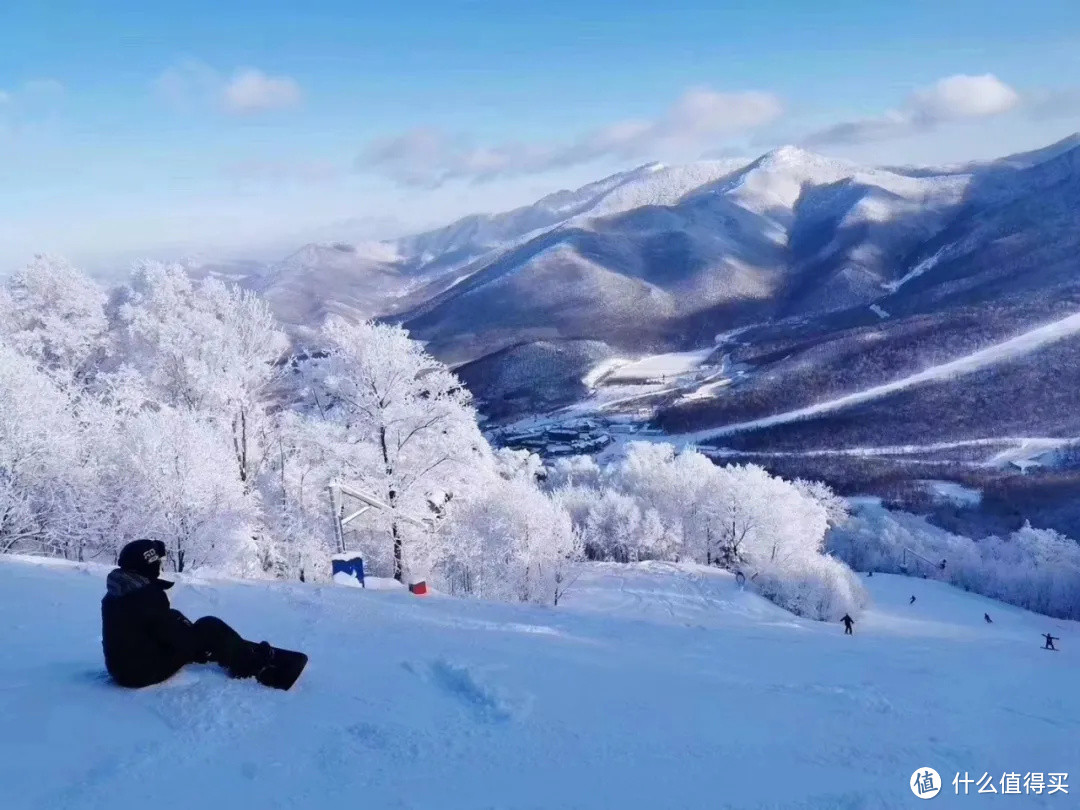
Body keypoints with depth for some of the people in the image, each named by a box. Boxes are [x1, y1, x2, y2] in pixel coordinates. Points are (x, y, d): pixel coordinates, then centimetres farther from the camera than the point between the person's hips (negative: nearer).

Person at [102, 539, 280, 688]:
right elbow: (175, 635, -17)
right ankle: (255, 666, 7)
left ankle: (256, 653, 20)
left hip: (121, 667, 9)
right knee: (210, 628, -5)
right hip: (148, 670, -9)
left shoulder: (113, 595, 6)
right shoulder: (148, 594, -22)